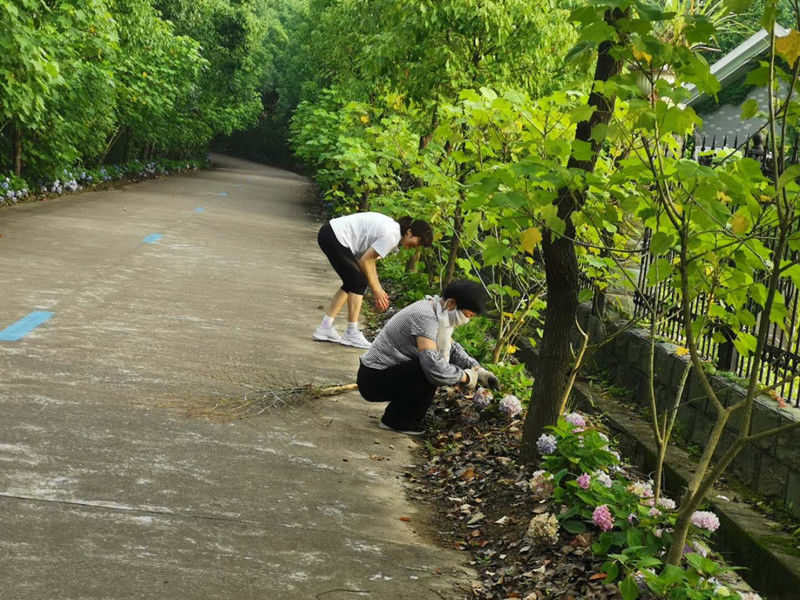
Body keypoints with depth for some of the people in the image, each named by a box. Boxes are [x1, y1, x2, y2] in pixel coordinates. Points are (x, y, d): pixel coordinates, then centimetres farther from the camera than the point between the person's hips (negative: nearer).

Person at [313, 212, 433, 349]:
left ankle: (325, 328, 16)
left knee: (352, 283, 14)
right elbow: (365, 261, -14)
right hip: (335, 237, -10)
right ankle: (351, 334, -3)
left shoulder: (393, 228, 12)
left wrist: (378, 288, 14)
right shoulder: (391, 236, -19)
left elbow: (370, 259, 16)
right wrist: (376, 289, -3)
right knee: (359, 282, -7)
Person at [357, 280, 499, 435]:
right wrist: (466, 377, -20)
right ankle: (396, 421, -8)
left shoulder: (438, 312, 7)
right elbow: (433, 365, -35)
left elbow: (452, 348, 20)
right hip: (373, 380, -10)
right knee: (431, 375, -27)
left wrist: (478, 371, 6)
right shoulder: (425, 317, -24)